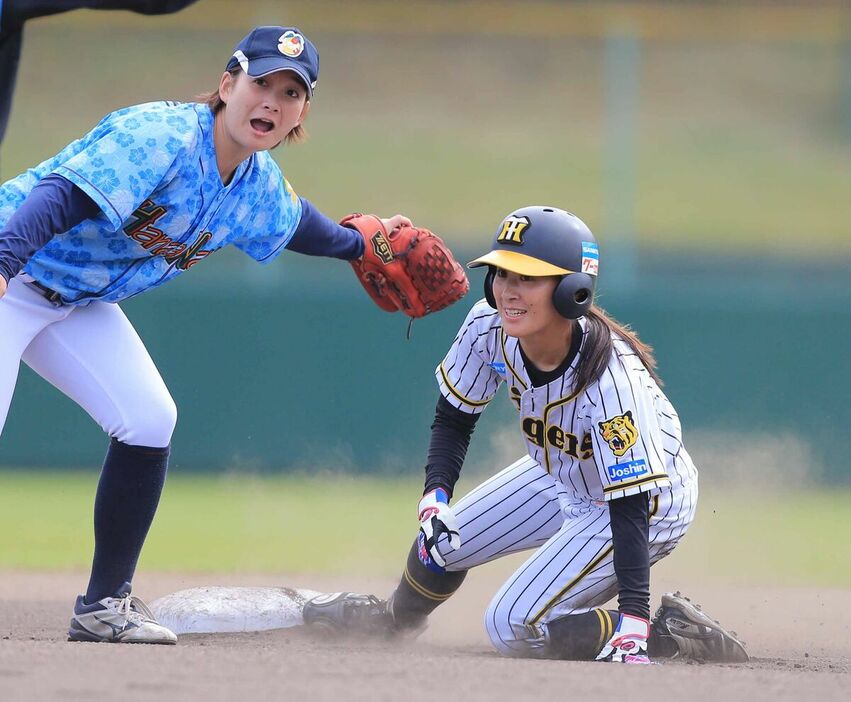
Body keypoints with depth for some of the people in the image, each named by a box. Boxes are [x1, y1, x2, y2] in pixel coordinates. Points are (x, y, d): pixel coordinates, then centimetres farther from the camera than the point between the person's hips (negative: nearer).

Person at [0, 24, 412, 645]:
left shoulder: (261, 186, -2)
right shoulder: (160, 135, -29)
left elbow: (294, 222, 25)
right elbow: (63, 195, -42)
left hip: (79, 303, 8)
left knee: (148, 421, 0)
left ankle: (104, 604, 12)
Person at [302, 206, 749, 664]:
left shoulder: (610, 377, -40)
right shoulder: (489, 327, -21)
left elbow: (629, 509, -37)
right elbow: (454, 418, -3)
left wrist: (633, 618, -43)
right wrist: (435, 494, -20)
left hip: (651, 499, -7)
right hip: (562, 478, 7)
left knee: (512, 629, -12)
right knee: (440, 541, 16)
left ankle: (674, 632, -1)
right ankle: (396, 618, 50)